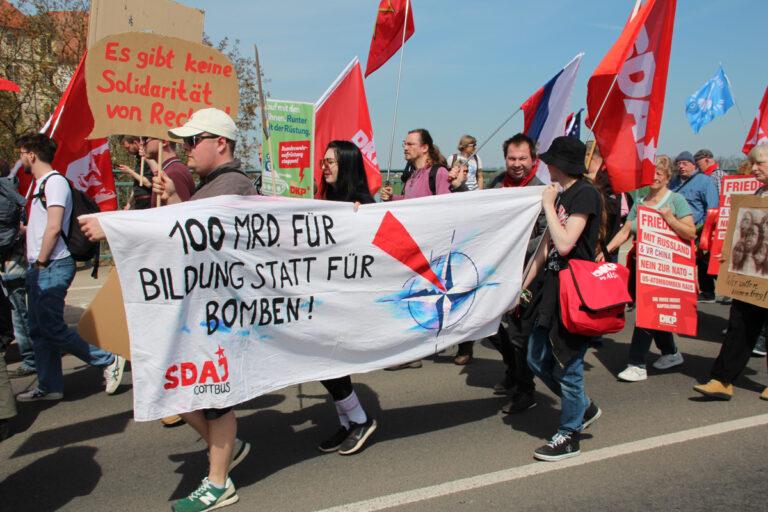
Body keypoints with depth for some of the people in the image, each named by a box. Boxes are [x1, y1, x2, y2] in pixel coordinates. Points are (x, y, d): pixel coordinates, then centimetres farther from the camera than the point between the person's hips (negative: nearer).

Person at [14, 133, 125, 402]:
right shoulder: (41, 184, 18)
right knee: (39, 330, 10)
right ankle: (49, 386, 18)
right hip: (39, 269, 10)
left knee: (52, 328, -9)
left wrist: (41, 263, -16)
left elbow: (54, 228, -19)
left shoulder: (55, 181, -11)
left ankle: (109, 361, 0)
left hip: (53, 267, -10)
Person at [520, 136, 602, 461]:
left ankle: (569, 437, 17)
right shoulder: (561, 194, 13)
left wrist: (548, 205, -14)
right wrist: (525, 284, 16)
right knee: (537, 359, 13)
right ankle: (584, 408, 33)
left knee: (567, 365, 1)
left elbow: (565, 244, -25)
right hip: (553, 288, 9)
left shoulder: (585, 194, -13)